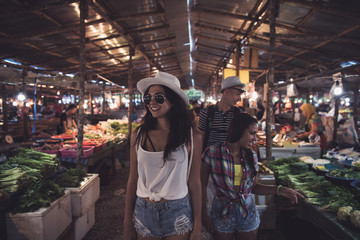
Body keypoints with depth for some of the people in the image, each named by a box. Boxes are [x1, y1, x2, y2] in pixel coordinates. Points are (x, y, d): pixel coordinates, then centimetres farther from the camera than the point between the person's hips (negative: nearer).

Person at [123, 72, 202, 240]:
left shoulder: (192, 137, -8)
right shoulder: (139, 135, -2)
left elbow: (194, 183, -5)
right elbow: (132, 181, 2)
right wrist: (127, 222, 4)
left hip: (178, 213, -2)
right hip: (143, 212, 2)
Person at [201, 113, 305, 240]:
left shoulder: (251, 156, -1)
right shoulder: (212, 153, -14)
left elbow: (254, 186, 5)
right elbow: (202, 185, -8)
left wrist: (279, 190, -6)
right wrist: (203, 214, -8)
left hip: (248, 214, 4)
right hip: (222, 213, -3)